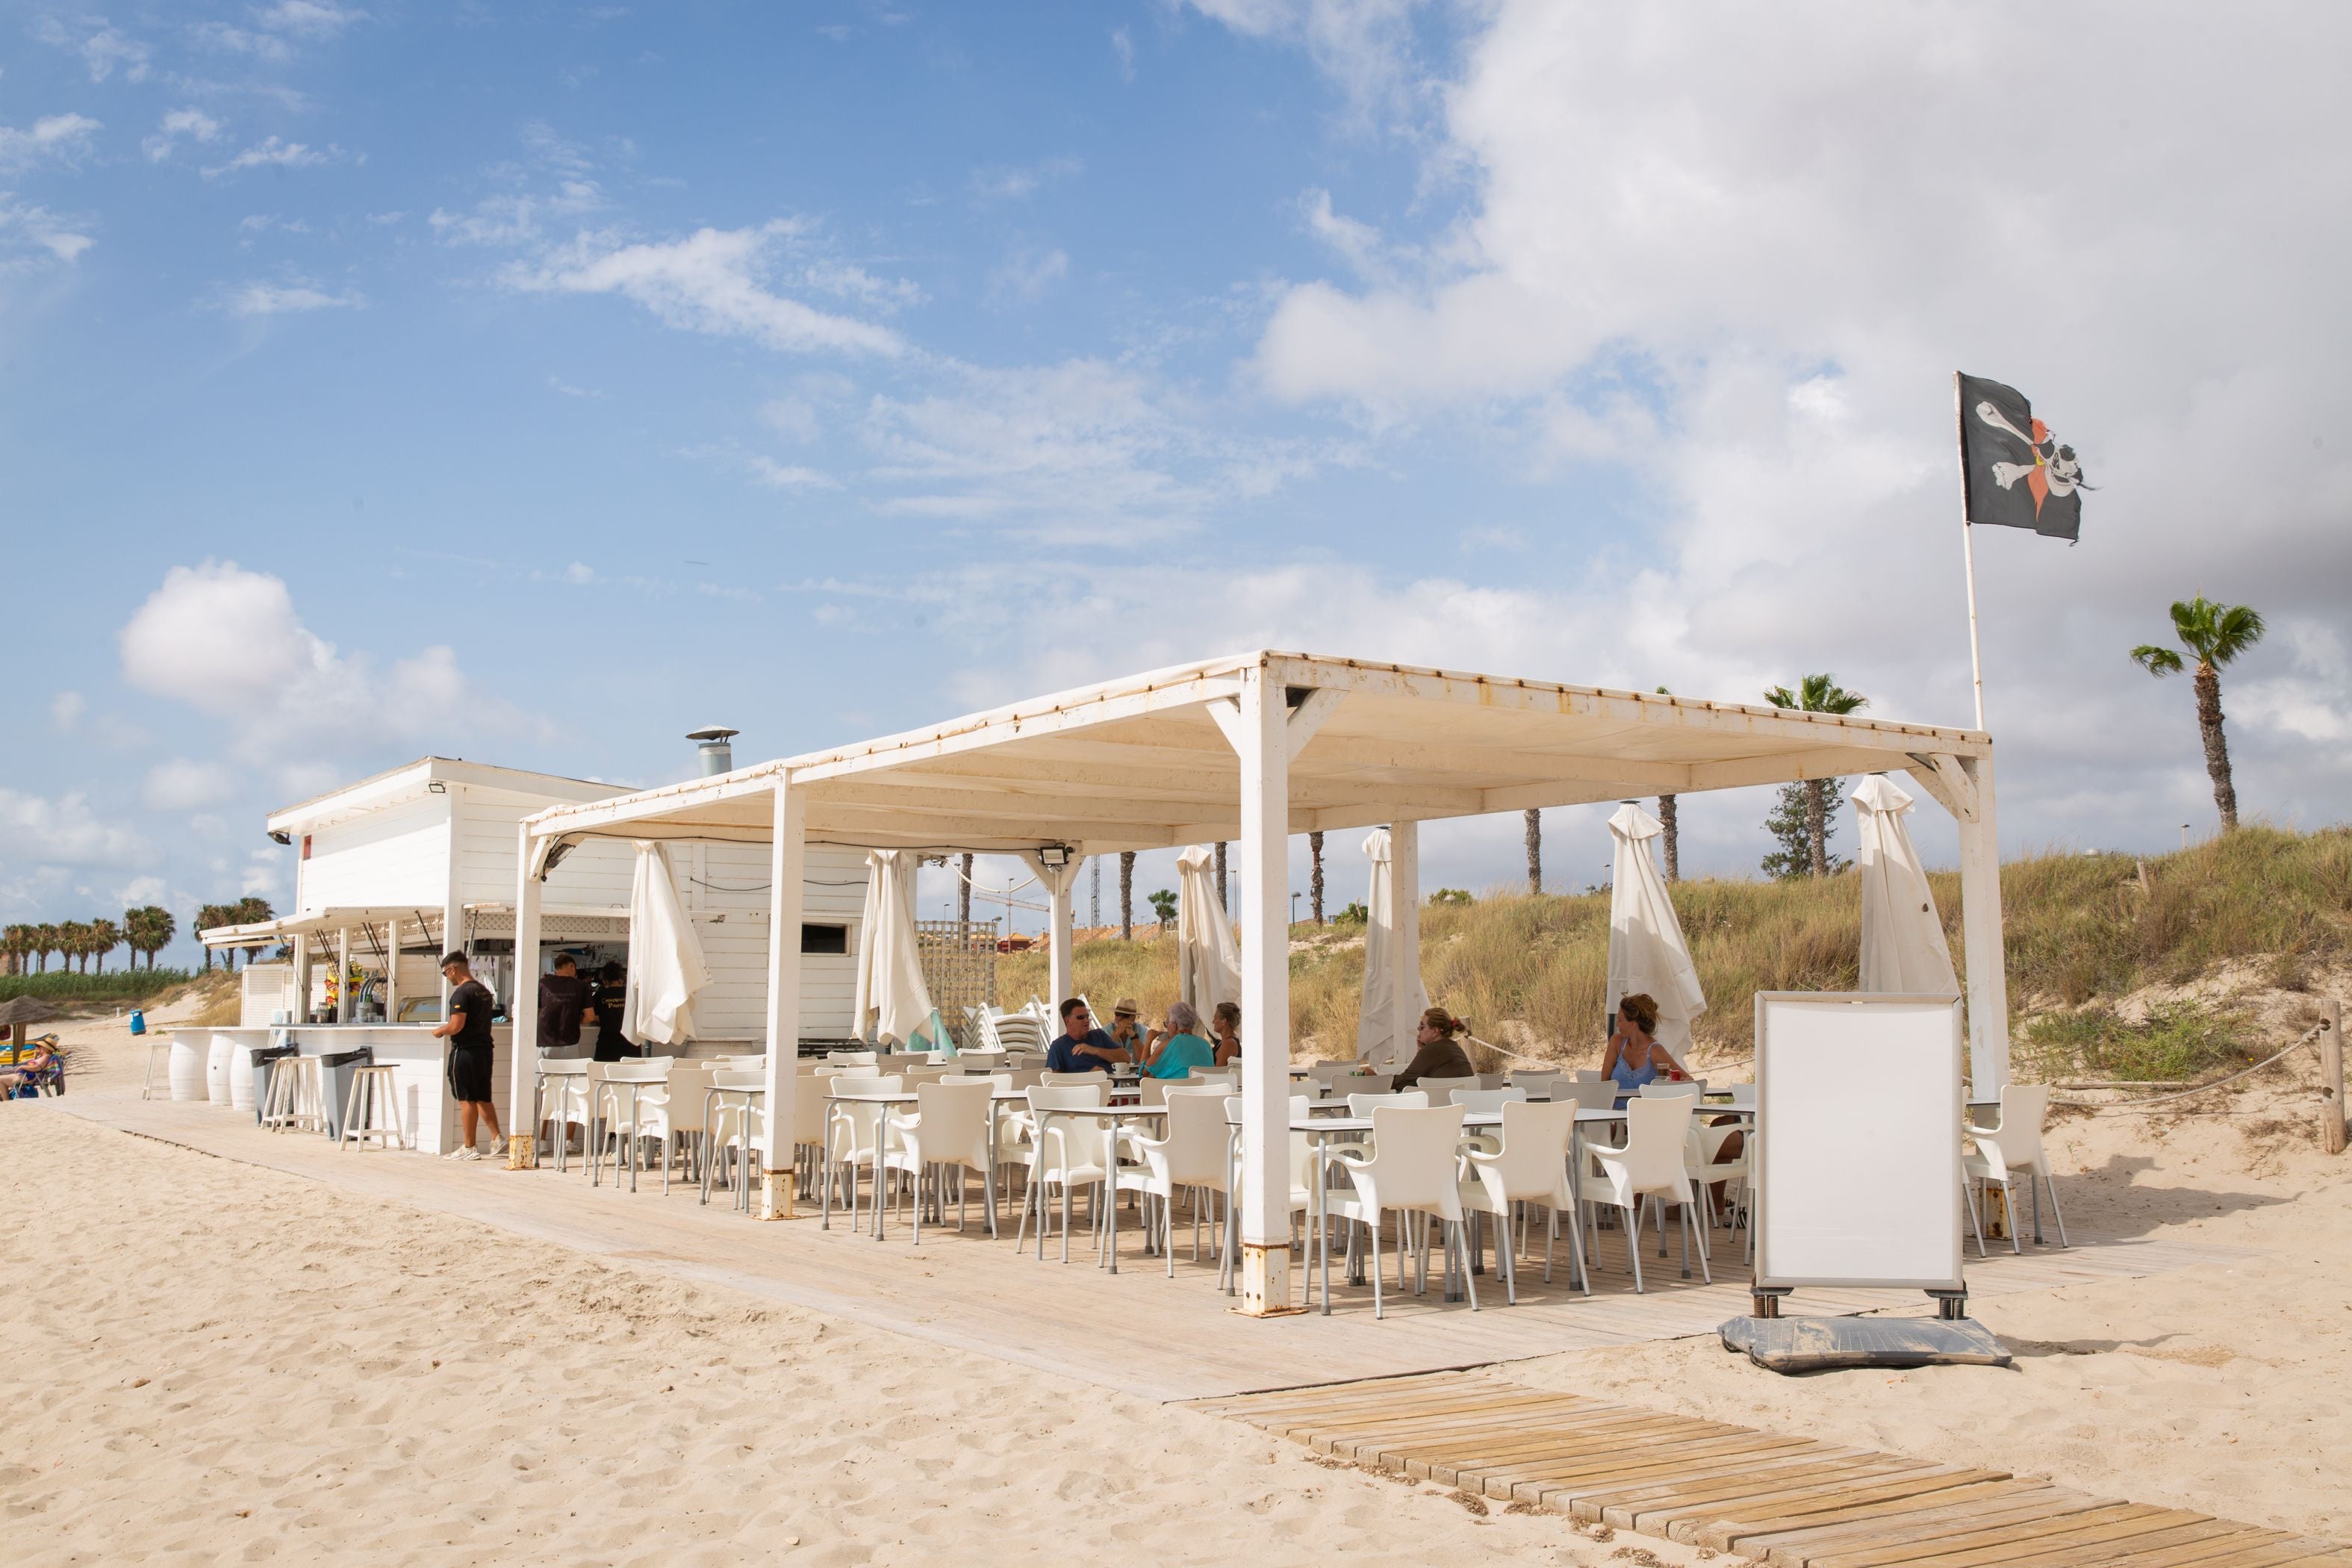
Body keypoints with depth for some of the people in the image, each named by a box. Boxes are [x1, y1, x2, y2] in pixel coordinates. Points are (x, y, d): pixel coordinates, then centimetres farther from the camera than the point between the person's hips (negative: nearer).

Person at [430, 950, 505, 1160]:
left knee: (467, 1100, -2)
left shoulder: (462, 993, -15)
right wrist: (448, 1028, 24)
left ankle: (469, 1148, 2)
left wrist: (440, 1032, -2)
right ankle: (497, 1136, 9)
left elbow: (456, 1025, -21)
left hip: (465, 1051, -8)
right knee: (483, 1098, 15)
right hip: (484, 1048, 8)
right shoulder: (484, 991, 13)